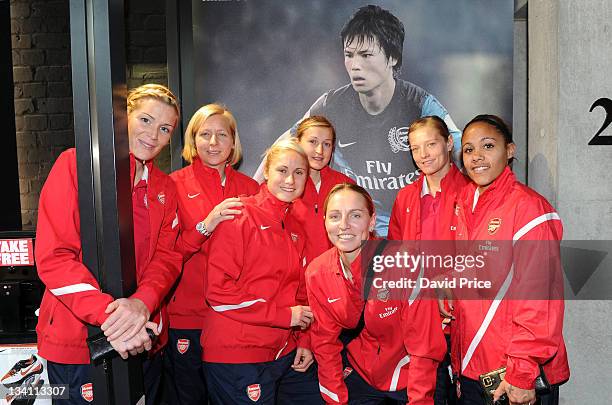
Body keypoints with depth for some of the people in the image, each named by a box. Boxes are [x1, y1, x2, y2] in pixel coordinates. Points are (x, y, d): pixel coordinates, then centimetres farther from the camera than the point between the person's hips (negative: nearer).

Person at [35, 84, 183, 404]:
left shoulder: (165, 188, 9)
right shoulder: (75, 165, -7)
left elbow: (167, 257, 1)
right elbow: (53, 255, -14)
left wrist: (143, 302, -20)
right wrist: (107, 315, -25)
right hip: (76, 341, -4)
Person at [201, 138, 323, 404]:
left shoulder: (295, 229, 11)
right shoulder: (240, 216, -11)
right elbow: (218, 291, -17)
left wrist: (303, 341, 6)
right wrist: (285, 315, -15)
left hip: (286, 354, 7)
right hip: (235, 356, -7)